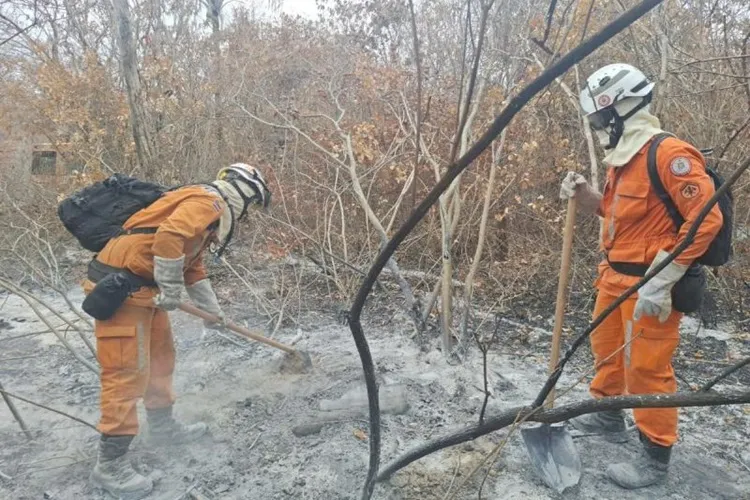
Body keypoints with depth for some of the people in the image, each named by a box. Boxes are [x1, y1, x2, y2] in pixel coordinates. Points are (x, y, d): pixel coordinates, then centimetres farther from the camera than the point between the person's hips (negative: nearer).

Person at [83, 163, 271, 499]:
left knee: (160, 357, 20)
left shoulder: (210, 211, 20)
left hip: (142, 286, 11)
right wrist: (171, 289, -20)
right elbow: (169, 237, -30)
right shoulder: (208, 202, -13)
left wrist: (213, 310, 30)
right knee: (128, 372, -6)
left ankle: (162, 426, 37)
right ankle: (110, 464, 5)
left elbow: (193, 267, 28)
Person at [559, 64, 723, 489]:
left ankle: (656, 457, 17)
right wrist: (585, 194, 3)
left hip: (651, 284, -10)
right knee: (607, 348, 22)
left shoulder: (670, 154, -20)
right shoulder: (624, 158, 10)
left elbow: (706, 220, -24)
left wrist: (660, 282, -24)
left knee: (646, 368, 0)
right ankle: (610, 417, 43)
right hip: (616, 277, 10)